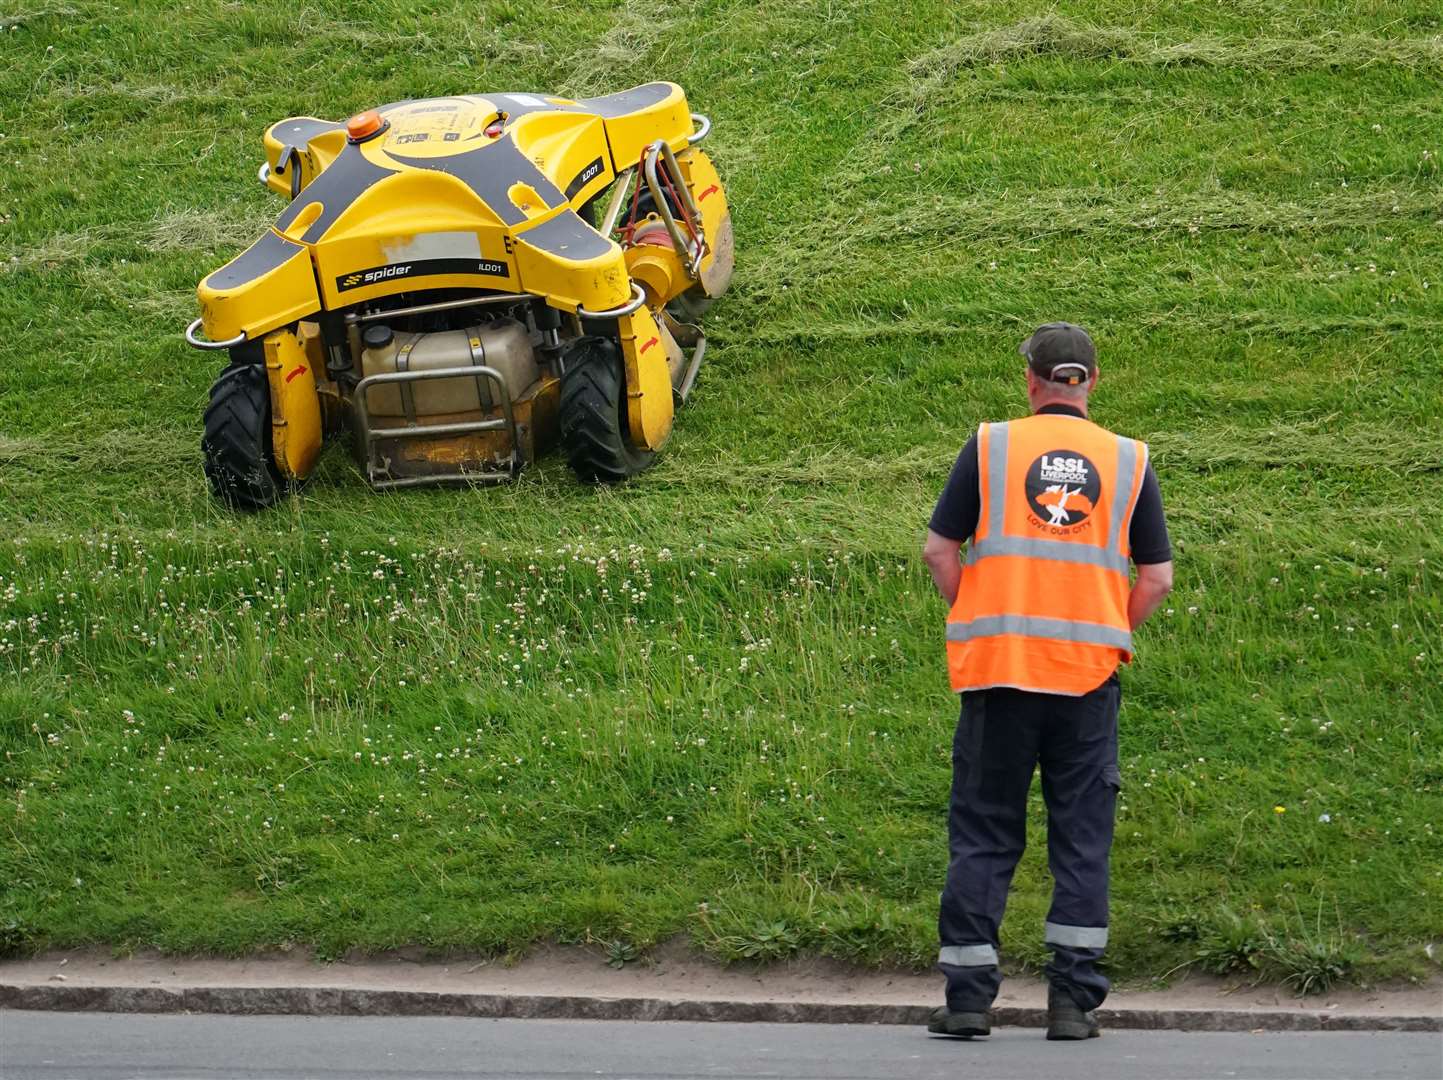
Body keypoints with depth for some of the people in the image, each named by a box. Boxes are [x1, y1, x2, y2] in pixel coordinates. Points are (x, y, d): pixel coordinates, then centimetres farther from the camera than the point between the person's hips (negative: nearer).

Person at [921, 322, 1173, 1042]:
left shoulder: (989, 447, 2)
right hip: (1090, 676, 1)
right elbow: (1157, 578, 5)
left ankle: (968, 995, 3)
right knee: (1083, 840, 6)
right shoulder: (1129, 461, 6)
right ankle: (1072, 1000, 3)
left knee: (982, 834, 6)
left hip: (997, 667, 0)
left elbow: (939, 552, 1)